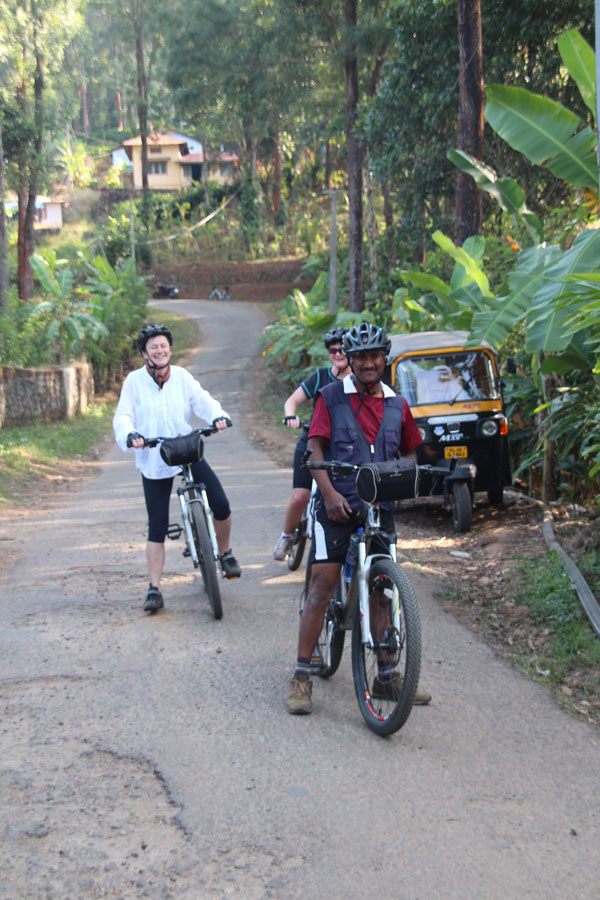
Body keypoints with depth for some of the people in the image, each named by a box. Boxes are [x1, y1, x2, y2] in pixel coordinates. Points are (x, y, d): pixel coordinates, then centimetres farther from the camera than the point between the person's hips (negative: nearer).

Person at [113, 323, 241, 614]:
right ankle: (154, 589, 6)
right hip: (154, 462, -2)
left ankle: (225, 554, 20)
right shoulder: (134, 381, -5)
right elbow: (123, 417, -9)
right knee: (157, 527, -1)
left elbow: (202, 400, -6)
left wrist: (218, 415, -27)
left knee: (221, 505, -8)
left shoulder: (182, 377, 0)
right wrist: (130, 435, -30)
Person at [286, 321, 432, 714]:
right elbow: (315, 448, -4)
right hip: (338, 505, -4)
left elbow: (410, 452, 18)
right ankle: (302, 675, -1)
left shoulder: (397, 405, 11)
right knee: (323, 586, -7)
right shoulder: (332, 397, 0)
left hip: (380, 506, 4)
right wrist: (329, 493, -16)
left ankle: (387, 675, 18)